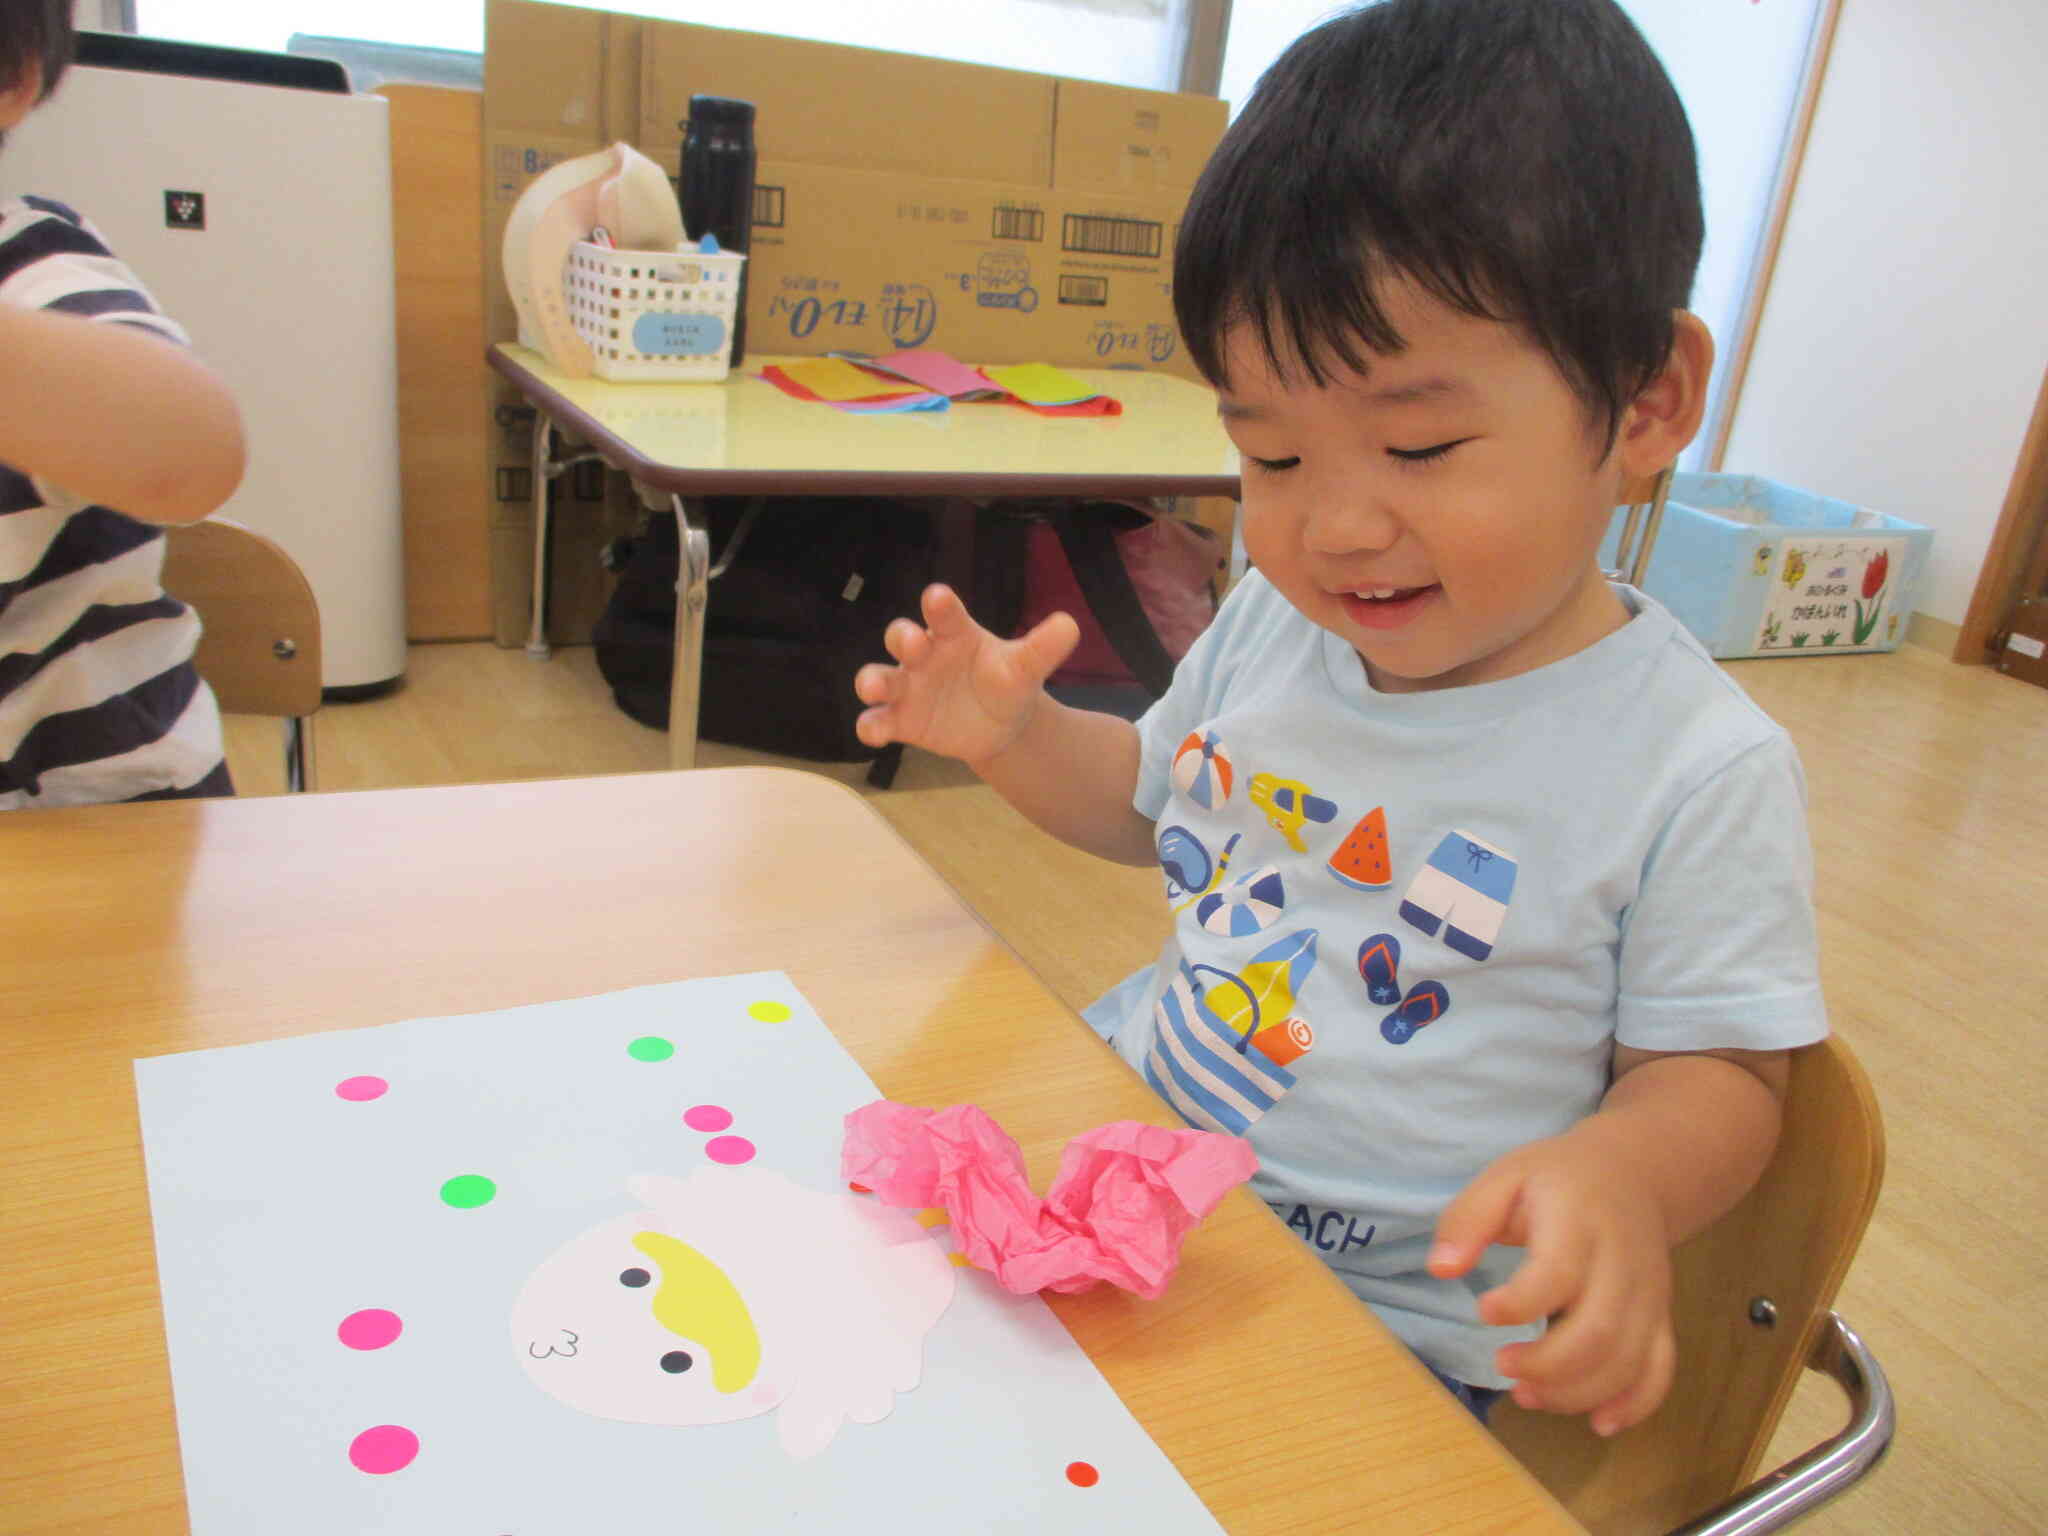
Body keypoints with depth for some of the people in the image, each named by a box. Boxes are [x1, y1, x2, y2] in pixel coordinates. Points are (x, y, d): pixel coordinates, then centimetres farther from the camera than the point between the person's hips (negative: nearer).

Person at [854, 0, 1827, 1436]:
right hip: (1124, 1135, 5)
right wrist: (1013, 733, -4)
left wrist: (1621, 1177, -32)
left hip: (1383, 1318, -4)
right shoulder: (1274, 623, -1)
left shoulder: (1697, 770, -18)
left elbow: (1720, 1073, -9)